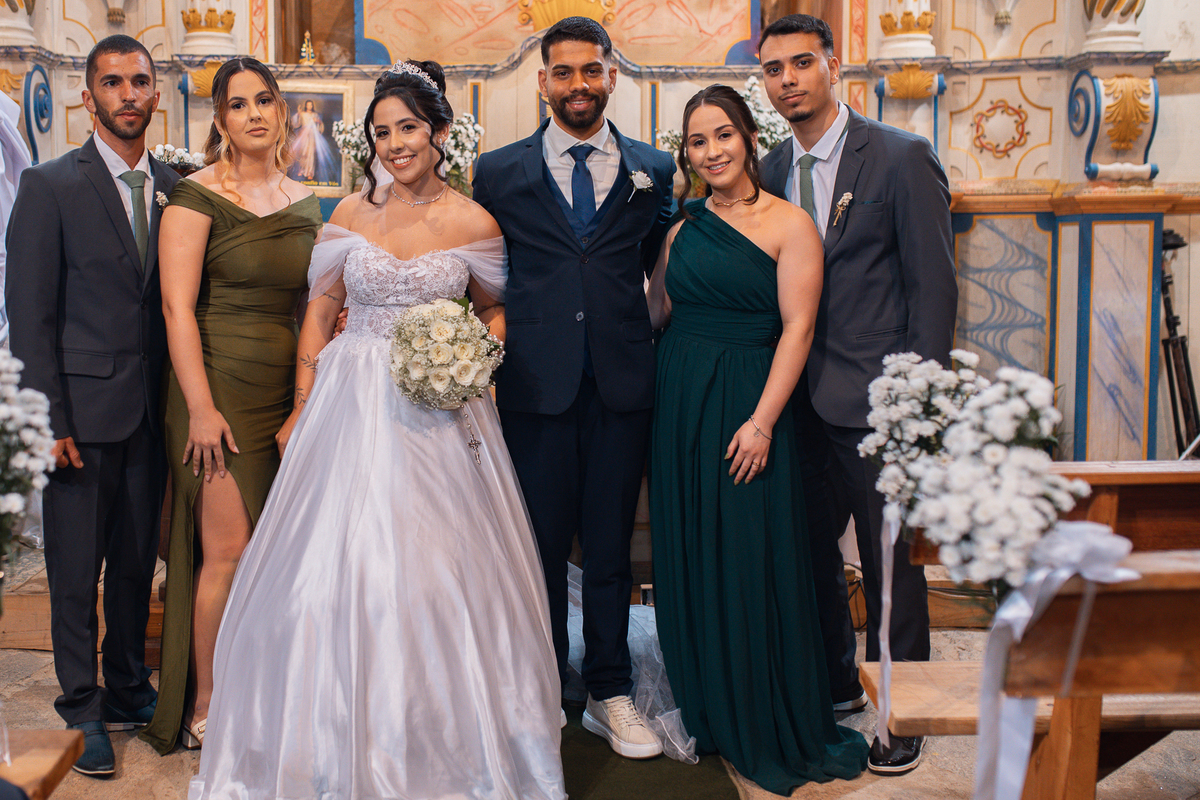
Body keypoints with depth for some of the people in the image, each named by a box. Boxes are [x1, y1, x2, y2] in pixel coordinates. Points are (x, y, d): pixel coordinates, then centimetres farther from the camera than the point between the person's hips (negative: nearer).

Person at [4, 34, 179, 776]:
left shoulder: (175, 187, 7)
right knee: (76, 569, 5)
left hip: (154, 408, 4)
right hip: (84, 407, -3)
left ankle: (129, 691, 30)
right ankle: (83, 710, 20)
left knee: (138, 560, 14)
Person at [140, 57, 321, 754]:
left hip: (288, 394, 5)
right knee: (228, 549, -5)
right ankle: (203, 708, 10)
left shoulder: (304, 202, 12)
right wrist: (201, 408, -15)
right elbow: (177, 306, -10)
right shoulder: (197, 195, -5)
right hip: (220, 386, -5)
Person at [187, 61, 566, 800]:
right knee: (337, 566, 3)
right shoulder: (352, 213, 4)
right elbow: (321, 310, 9)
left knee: (435, 568, 3)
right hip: (352, 405, 2)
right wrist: (303, 407, 5)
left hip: (439, 409, -1)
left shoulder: (474, 223, -1)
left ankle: (441, 740, 22)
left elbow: (495, 308, 12)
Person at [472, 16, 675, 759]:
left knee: (611, 545, 9)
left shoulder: (654, 170, 8)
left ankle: (610, 694, 23)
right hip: (536, 383, -1)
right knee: (540, 544, 7)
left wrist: (648, 339, 4)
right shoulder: (499, 173, 6)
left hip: (623, 383, 1)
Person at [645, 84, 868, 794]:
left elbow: (797, 327, -12)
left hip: (747, 402, -5)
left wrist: (762, 420, -18)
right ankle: (706, 714, 28)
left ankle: (773, 732, 19)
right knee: (689, 559, 10)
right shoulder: (684, 225, 11)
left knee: (752, 564, 1)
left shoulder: (789, 224, -5)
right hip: (678, 399, 5)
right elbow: (656, 313, 11)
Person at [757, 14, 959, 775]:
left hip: (875, 400, -5)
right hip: (801, 398, 6)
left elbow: (934, 287, -9)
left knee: (892, 564, 4)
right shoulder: (770, 170, 9)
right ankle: (837, 681, 36)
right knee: (810, 550, 15)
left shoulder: (903, 159, -7)